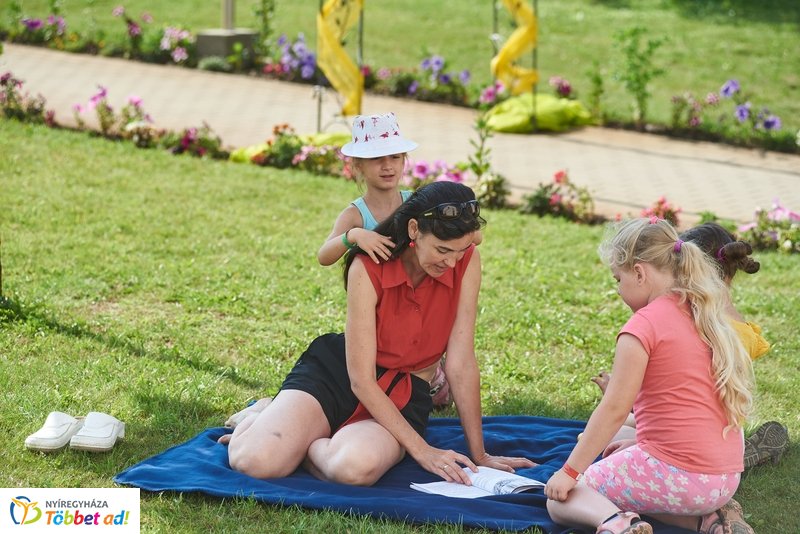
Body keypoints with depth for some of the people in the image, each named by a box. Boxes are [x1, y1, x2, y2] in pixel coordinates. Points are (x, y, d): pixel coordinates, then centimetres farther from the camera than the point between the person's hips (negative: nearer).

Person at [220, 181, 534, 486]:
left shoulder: (467, 261, -13)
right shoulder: (368, 268, -19)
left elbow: (461, 364, -9)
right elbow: (361, 379, -19)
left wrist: (478, 454, -8)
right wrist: (420, 450, -24)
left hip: (404, 396, 1)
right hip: (335, 372, -1)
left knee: (356, 467, -36)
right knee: (255, 461, -26)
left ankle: (301, 441, 1)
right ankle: (267, 418, 13)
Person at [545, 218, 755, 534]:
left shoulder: (644, 324, -12)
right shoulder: (704, 317, 11)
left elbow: (614, 410, -14)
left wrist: (569, 472, -7)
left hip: (675, 474, -7)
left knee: (559, 499, 10)